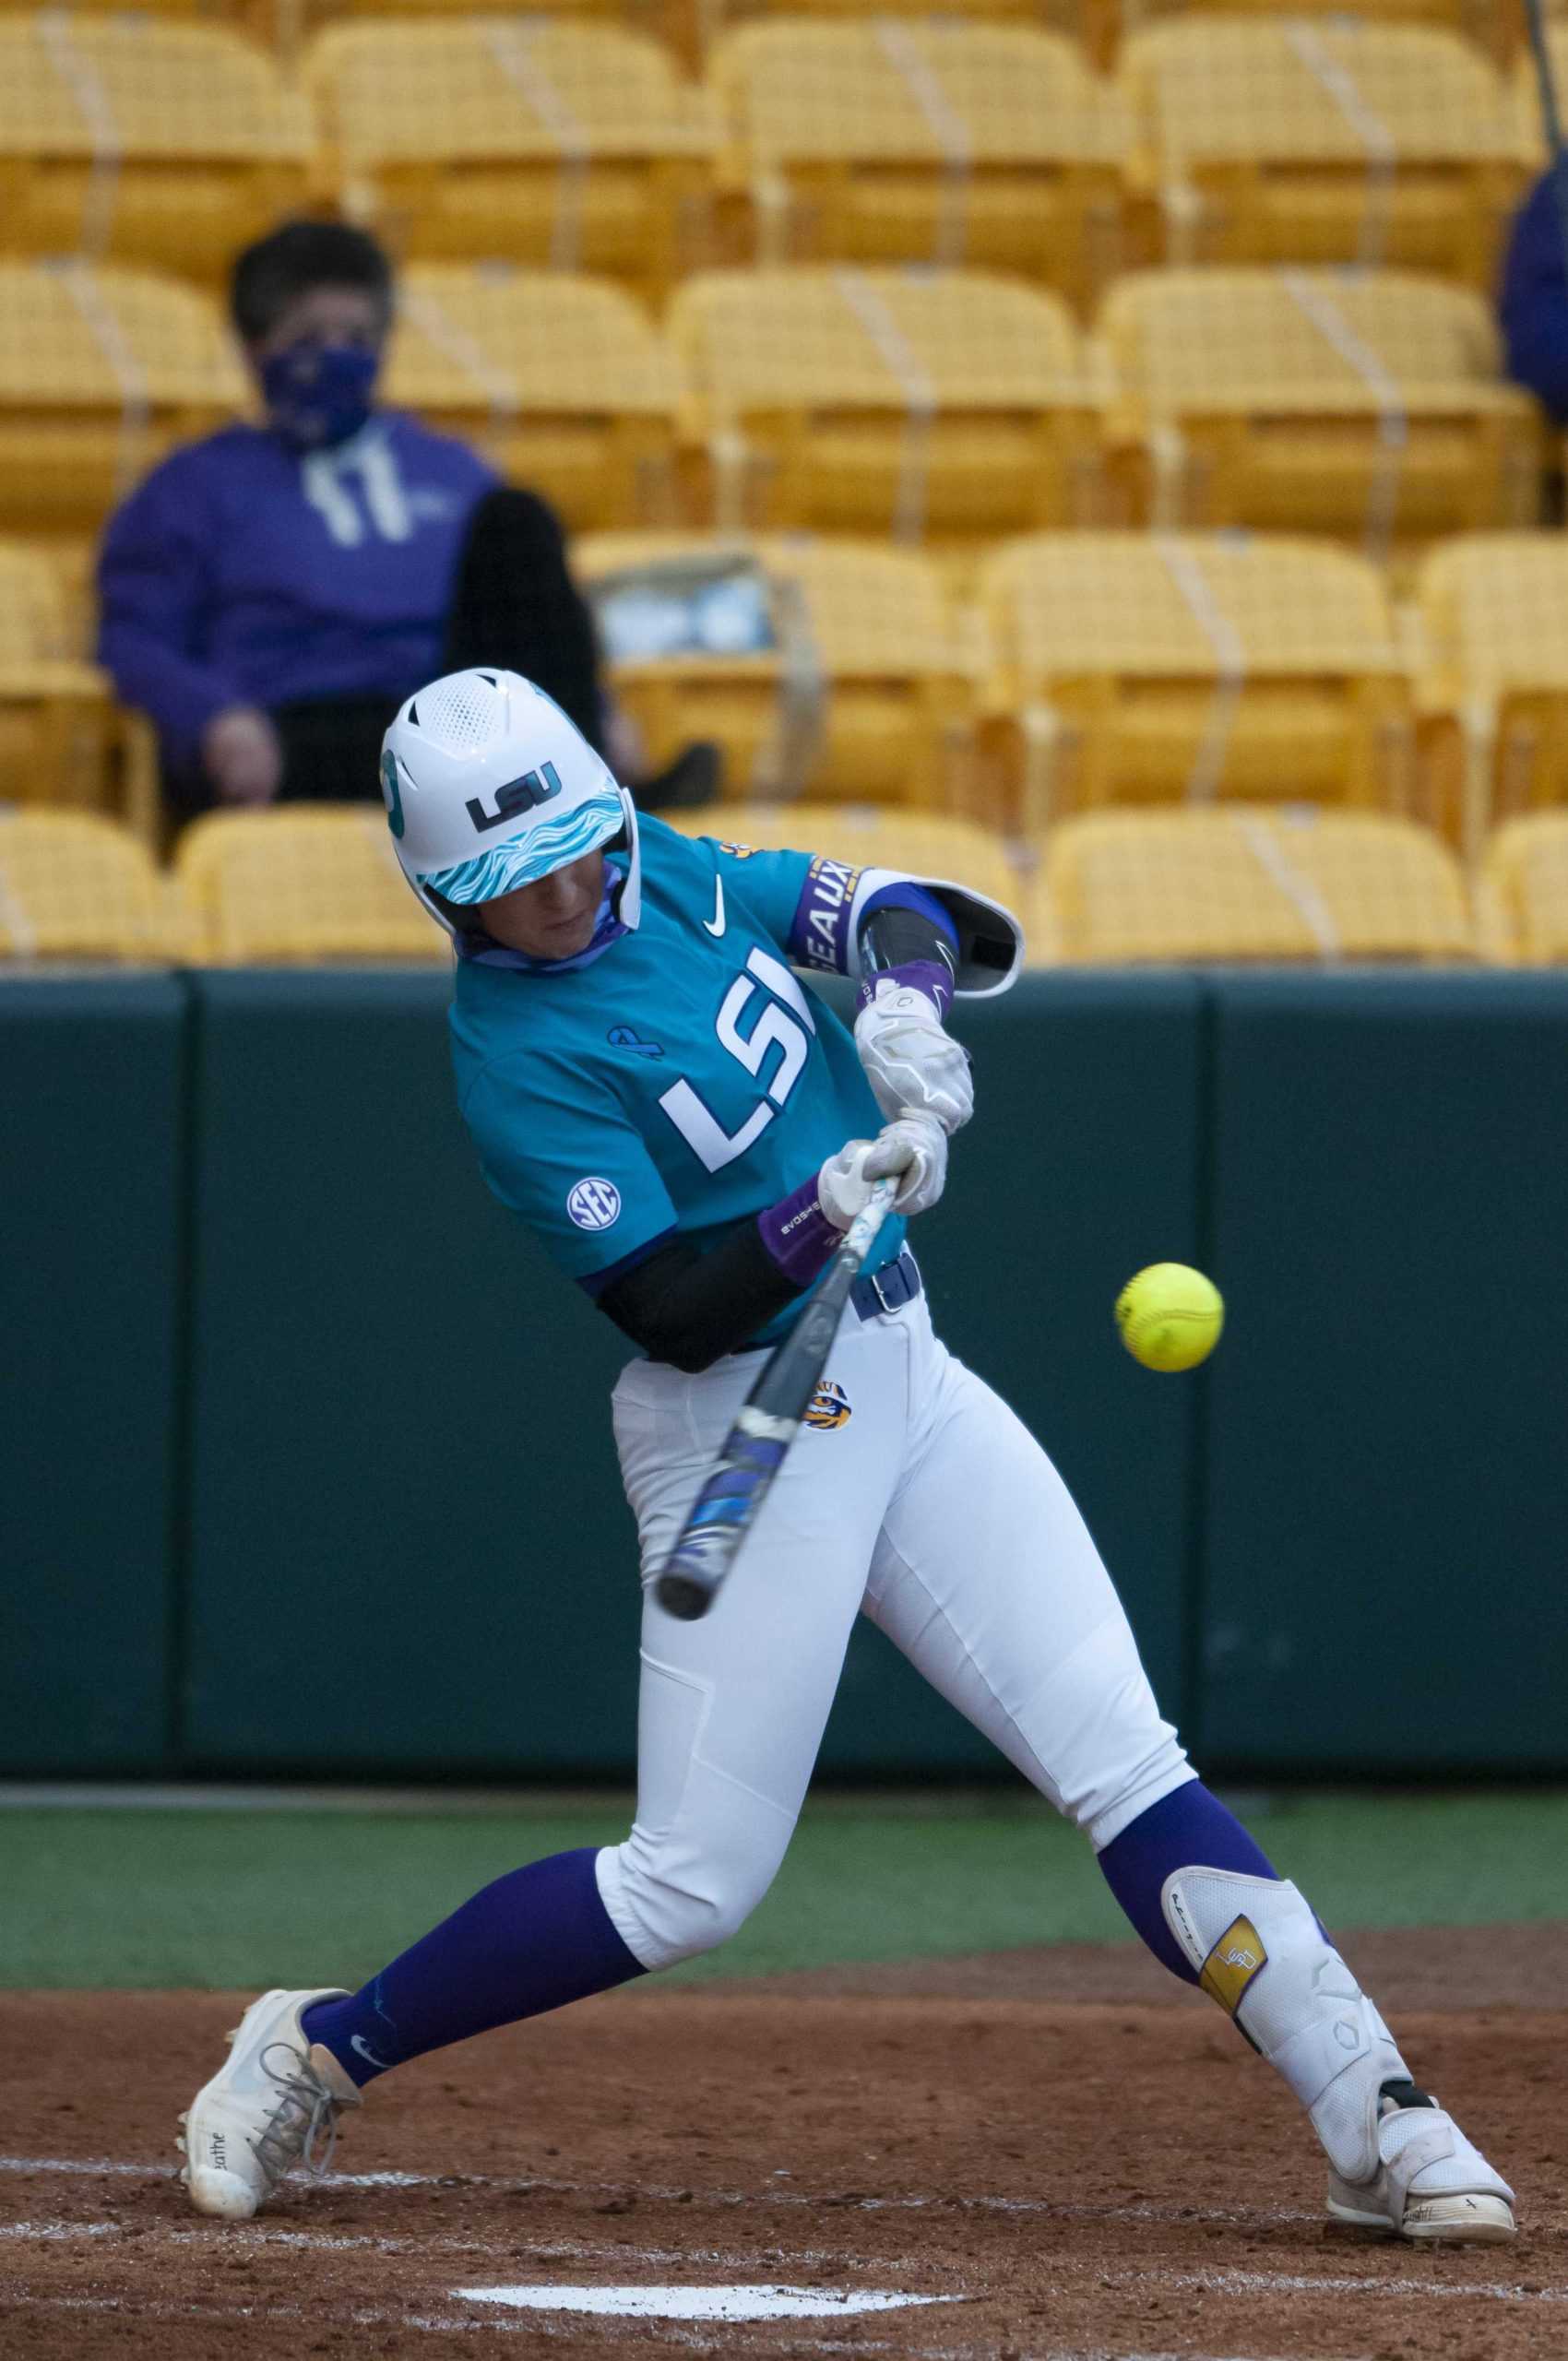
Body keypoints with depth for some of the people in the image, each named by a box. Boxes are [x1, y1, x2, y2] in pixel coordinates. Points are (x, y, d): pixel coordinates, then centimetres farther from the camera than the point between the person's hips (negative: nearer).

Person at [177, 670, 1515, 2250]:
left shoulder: (676, 875, 5)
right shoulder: (515, 1062, -16)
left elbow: (906, 913, 11)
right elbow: (675, 1312, -20)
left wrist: (904, 992, -10)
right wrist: (822, 1213, -35)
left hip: (901, 1378, 6)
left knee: (1128, 1766, -3)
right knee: (692, 1884, -7)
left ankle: (1375, 2120, -6)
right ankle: (317, 2051, 9)